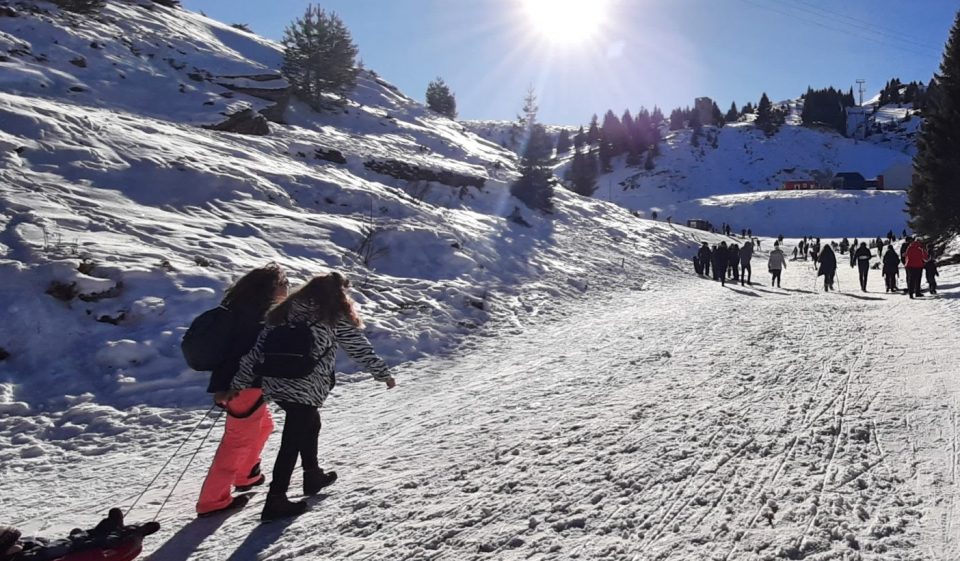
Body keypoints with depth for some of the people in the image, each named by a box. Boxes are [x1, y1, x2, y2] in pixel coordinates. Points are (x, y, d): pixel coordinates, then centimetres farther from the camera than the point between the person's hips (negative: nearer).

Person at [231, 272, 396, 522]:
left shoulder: (285, 310, 10)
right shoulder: (335, 317, -4)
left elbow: (259, 346, 6)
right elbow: (360, 348, 1)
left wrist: (239, 382, 8)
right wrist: (383, 373, 12)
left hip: (275, 384, 7)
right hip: (304, 389, -7)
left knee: (309, 424, 26)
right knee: (293, 442, 4)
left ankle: (313, 475, 41)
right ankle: (275, 500, 9)